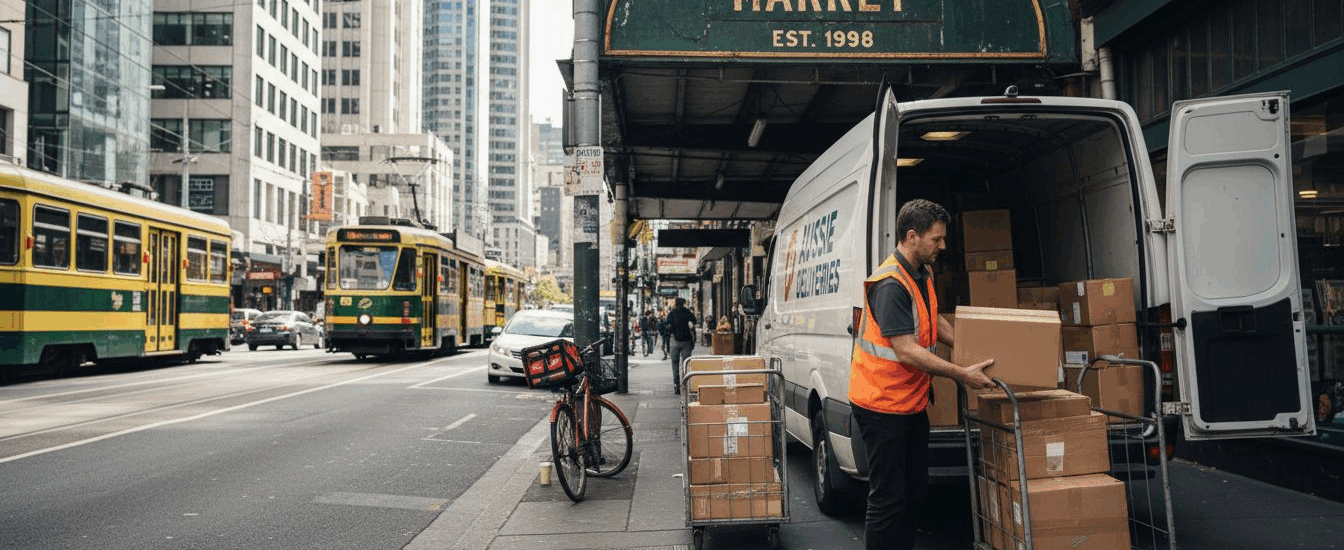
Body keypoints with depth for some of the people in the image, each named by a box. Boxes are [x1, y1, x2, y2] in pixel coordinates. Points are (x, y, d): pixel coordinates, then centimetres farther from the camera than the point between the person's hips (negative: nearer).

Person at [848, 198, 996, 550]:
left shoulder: (923, 274, 7)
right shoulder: (890, 284, -23)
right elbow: (906, 352, -26)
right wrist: (962, 374, -22)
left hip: (912, 402, 10)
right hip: (882, 403, -10)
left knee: (915, 491, 17)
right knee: (888, 497, -3)